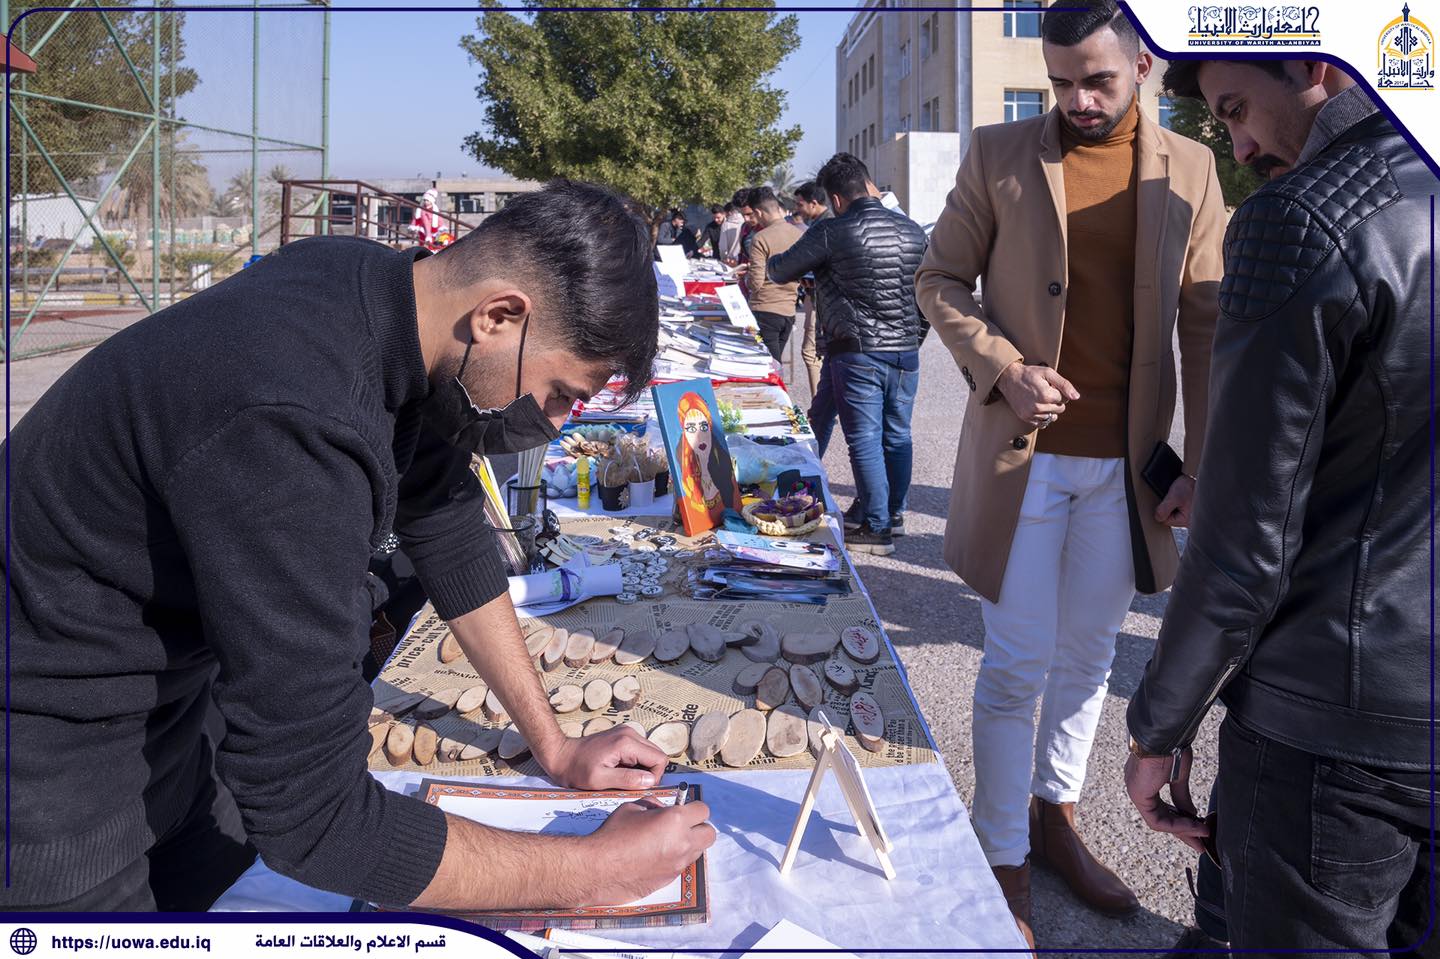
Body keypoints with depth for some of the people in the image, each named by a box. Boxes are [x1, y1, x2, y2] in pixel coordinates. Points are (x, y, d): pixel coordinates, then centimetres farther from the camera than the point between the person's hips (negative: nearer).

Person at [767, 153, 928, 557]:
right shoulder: (912, 231, 7)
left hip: (857, 353, -5)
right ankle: (895, 511, 28)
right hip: (906, 353, 6)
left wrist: (772, 262, 25)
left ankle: (877, 528, 3)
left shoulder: (831, 232, -10)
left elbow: (780, 272, 3)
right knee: (898, 434, 15)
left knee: (865, 439, 0)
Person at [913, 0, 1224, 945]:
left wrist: (1207, 466, -2)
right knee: (1019, 663, 2)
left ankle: (1056, 819, 33)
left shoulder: (1188, 168, 4)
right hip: (1024, 451, -2)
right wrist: (1003, 366, -13)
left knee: (1089, 654, 14)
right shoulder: (1000, 155, -2)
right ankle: (1005, 864, 17)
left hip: (1127, 461, 3)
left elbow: (1207, 325, 4)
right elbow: (941, 279, 3)